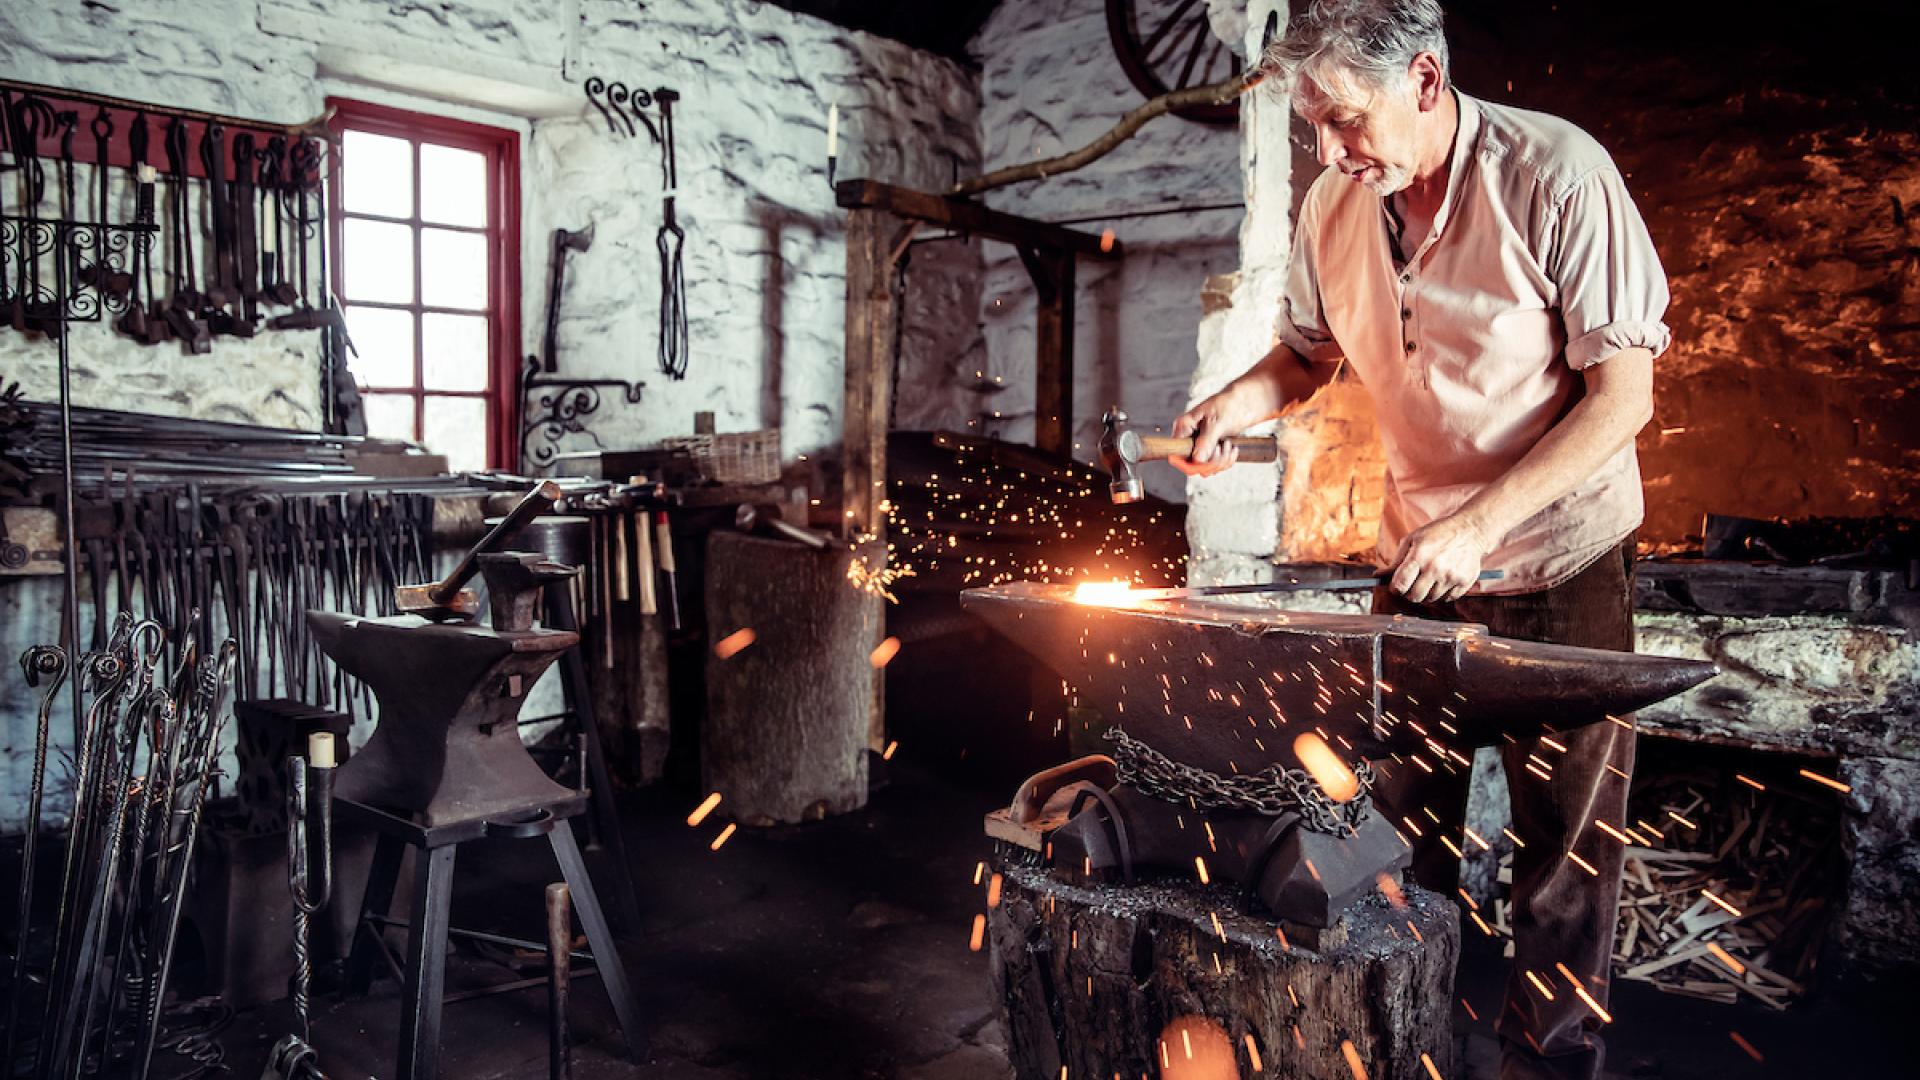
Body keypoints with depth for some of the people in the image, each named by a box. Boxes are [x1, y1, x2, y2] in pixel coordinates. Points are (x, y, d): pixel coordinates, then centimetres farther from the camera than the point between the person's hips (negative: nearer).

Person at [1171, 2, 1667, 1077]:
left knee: (1565, 861, 6)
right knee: (1405, 837, 11)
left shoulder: (1558, 173, -18)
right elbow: (1312, 348, 15)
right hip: (1417, 566, 4)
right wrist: (1251, 394, -8)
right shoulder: (1335, 204, -2)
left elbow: (1623, 395, -17)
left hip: (1564, 566, -4)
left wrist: (1477, 523, -26)